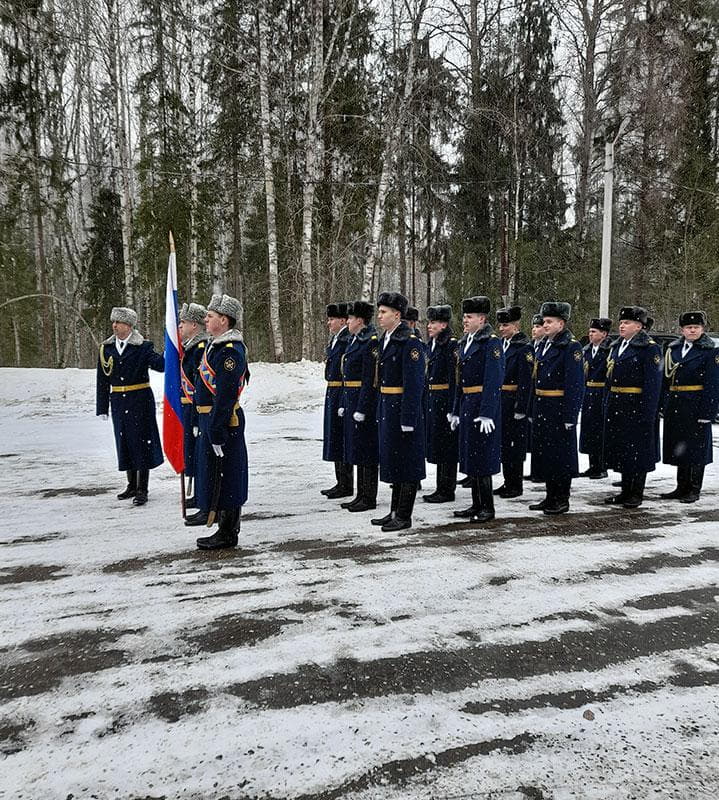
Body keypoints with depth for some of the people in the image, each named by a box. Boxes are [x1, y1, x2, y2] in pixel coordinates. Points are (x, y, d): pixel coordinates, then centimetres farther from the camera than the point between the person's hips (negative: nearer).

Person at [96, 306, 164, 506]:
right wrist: (102, 407, 8)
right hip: (118, 403, 5)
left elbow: (160, 364, -22)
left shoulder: (142, 347, -7)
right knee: (125, 442, 13)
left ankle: (142, 489, 9)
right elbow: (102, 380, 9)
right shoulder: (106, 348, 6)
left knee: (141, 441, 0)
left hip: (140, 401, -5)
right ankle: (132, 485, 27)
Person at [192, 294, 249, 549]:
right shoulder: (216, 346, 14)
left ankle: (227, 535, 11)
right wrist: (203, 424, 22)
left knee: (223, 477, -1)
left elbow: (225, 396, -23)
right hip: (211, 420, 11)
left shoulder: (230, 351, -19)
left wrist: (216, 432, -23)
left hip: (222, 422, -11)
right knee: (217, 477, 16)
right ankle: (227, 530, 28)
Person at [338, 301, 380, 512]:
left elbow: (370, 379, -19)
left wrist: (361, 409, -21)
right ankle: (361, 495, 23)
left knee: (366, 450, -2)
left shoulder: (371, 342, -14)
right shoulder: (354, 340, 15)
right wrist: (344, 405, 16)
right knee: (357, 448, 14)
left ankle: (369, 498, 7)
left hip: (365, 401, -10)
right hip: (352, 400, 10)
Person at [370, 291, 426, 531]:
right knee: (392, 460, 16)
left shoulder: (410, 342, -15)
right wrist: (381, 411, 17)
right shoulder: (385, 339, 13)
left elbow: (414, 384, -19)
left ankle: (404, 516, 10)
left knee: (406, 464, 1)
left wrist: (407, 419, -22)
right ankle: (394, 511, 27)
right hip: (387, 409, 10)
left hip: (404, 410, -9)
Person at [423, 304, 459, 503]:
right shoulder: (431, 345, 14)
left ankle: (447, 490, 7)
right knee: (437, 444, 13)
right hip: (432, 400, 9)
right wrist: (425, 402, 14)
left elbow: (454, 378, -17)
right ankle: (441, 488, 22)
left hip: (445, 400, -9)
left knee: (447, 445, -1)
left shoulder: (451, 345, -12)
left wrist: (451, 407, -21)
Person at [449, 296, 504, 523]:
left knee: (482, 457, -3)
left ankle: (488, 508, 8)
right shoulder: (465, 342, 15)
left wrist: (487, 414, -23)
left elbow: (494, 380, -18)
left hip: (483, 405, -9)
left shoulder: (491, 342, -11)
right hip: (467, 405, 9)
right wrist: (456, 410, 17)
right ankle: (477, 505, 22)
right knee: (469, 455, 12)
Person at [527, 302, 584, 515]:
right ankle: (551, 497, 25)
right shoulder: (544, 345, 14)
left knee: (561, 454, 1)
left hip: (559, 409, -8)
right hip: (542, 409, 8)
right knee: (544, 453, 13)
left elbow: (575, 384, -16)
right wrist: (532, 410, 14)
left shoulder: (571, 346, -11)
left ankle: (562, 500, 12)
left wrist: (570, 416, -20)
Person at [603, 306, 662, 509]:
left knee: (638, 450, 3)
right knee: (621, 449, 12)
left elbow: (653, 383, -15)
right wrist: (607, 405, 13)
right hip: (617, 407, 7)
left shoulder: (649, 348, -9)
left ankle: (637, 494, 14)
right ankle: (625, 491, 23)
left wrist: (647, 413, -19)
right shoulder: (616, 346, 13)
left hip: (637, 408, -7)